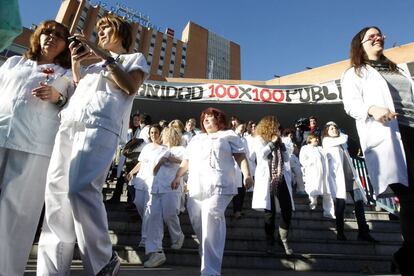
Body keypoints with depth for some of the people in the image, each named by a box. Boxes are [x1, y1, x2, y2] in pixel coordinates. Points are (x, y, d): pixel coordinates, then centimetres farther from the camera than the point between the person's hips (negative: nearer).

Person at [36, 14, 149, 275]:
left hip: (101, 125, -7)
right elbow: (78, 89, 31)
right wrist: (75, 62, 22)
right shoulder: (96, 64, 38)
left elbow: (131, 87, 0)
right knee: (57, 193, -4)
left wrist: (105, 57, 1)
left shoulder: (134, 58, 20)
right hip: (69, 124, 7)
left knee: (81, 188, -24)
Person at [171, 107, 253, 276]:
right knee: (197, 221, 6)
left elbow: (240, 156, 4)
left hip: (218, 185, -5)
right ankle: (206, 250, 33)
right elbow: (186, 161, 28)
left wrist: (246, 174, -10)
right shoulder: (196, 139, 27)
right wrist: (177, 177, 22)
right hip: (196, 187, 6)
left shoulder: (228, 135, 13)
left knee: (211, 220, -17)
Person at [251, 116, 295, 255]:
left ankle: (283, 239, 20)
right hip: (268, 180, -5)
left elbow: (286, 159, 19)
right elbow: (261, 154, -15)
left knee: (287, 211, 1)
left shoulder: (278, 141, 20)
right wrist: (272, 142, -7)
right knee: (270, 212, 2)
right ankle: (270, 241, 19)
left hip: (282, 179, 5)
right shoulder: (259, 139, 4)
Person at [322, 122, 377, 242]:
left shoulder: (341, 142, 24)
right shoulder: (326, 141, 2)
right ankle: (340, 232, 6)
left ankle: (363, 232, 8)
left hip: (350, 175, 6)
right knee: (340, 204, -5)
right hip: (338, 176, -6)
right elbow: (344, 138, -8)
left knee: (359, 202, 0)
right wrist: (343, 135, 12)